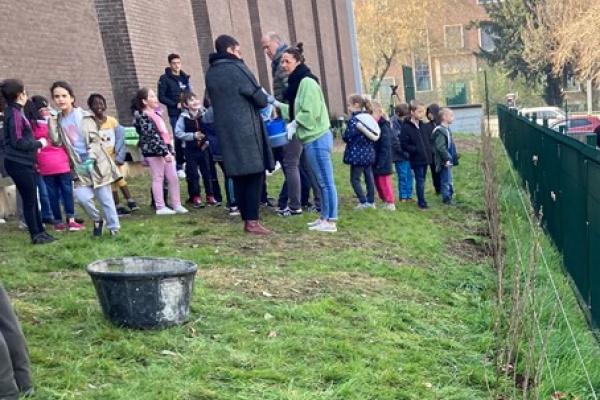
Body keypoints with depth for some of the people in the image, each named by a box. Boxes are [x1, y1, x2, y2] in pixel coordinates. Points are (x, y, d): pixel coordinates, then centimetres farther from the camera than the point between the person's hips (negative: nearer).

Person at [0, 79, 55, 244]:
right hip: (18, 163, -9)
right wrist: (39, 143, -9)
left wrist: (35, 145, 5)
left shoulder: (14, 112, 14)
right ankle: (36, 235, 6)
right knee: (29, 200, -2)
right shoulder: (15, 114, -16)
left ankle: (40, 232, 21)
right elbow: (18, 142, -20)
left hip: (24, 162, 9)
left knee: (32, 199, 14)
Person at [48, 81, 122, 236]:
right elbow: (57, 142, -1)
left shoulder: (84, 116, -2)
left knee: (105, 198, 0)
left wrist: (91, 158, -17)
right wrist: (51, 120, -5)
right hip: (79, 165, 3)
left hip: (96, 162, -3)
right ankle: (97, 220, 13)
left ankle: (114, 228, 12)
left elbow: (95, 139, -4)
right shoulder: (58, 120, 10)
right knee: (82, 197, -13)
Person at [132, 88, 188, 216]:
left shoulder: (155, 114, 16)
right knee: (158, 178, -2)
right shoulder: (142, 117, -12)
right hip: (153, 151, -8)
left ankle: (177, 205, 13)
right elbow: (151, 137, -19)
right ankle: (160, 207, 5)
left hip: (165, 149, 8)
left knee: (173, 178, 7)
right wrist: (164, 152, -22)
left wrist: (171, 150, 17)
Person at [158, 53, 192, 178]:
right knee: (179, 139, -4)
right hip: (175, 115, -4)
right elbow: (161, 97, -5)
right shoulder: (165, 78, -1)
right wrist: (176, 104, -14)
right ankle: (179, 167, 6)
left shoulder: (185, 77, 14)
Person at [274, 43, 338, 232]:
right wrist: (278, 104, 17)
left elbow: (311, 112, -20)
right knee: (322, 181, 14)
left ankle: (331, 221, 0)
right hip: (312, 138, 10)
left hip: (317, 138, -10)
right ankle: (325, 217, 21)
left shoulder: (307, 82, -14)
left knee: (325, 180, -5)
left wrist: (294, 124, -9)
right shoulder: (297, 82, 15)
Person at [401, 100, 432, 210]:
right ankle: (421, 202, 1)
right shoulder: (406, 127, -12)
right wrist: (416, 150, -20)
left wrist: (430, 150, 7)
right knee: (420, 180, -5)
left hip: (425, 158, 7)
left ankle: (421, 200, 23)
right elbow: (404, 144, -14)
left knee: (422, 180, 14)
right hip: (416, 159, -7)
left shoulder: (422, 125, 11)